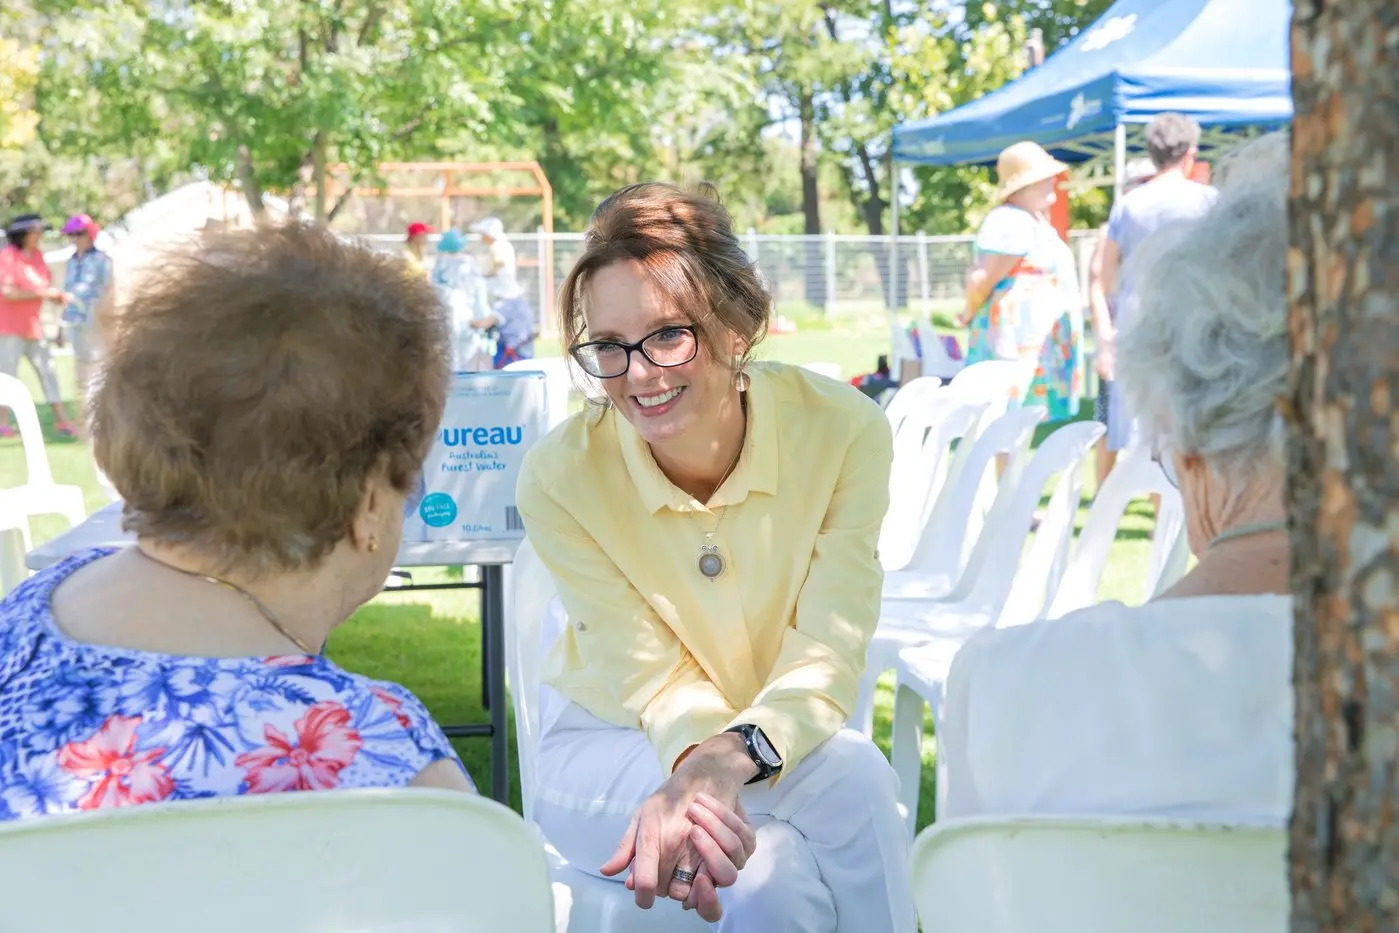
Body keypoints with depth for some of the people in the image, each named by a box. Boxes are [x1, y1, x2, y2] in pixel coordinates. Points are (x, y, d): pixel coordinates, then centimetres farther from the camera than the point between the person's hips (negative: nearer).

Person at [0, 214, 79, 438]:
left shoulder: (37, 255, 8)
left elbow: (46, 286, 12)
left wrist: (60, 295, -9)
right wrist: (42, 293, -23)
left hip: (32, 325, 7)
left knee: (47, 371, 4)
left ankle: (61, 420, 5)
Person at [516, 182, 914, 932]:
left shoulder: (845, 430, -20)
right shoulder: (559, 477, -21)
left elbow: (826, 658, -22)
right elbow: (653, 677, -17)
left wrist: (730, 757, -44)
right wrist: (695, 759, -43)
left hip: (783, 736, 2)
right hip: (611, 746, -2)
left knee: (853, 773, -34)